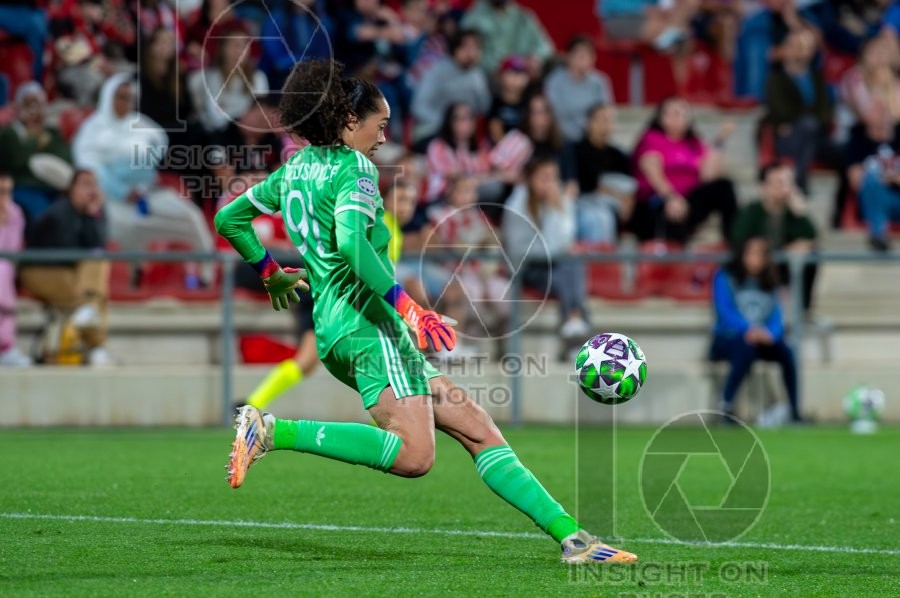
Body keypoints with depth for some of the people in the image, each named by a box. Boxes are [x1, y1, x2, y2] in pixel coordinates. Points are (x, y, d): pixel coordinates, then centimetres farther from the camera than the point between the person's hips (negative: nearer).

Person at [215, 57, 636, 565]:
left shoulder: (295, 169, 18)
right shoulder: (354, 168, -7)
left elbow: (229, 219, 26)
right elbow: (351, 242, -24)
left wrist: (270, 271, 38)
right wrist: (406, 307, -24)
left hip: (334, 329, 11)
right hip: (368, 321, -11)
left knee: (475, 426, 6)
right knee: (413, 455, -25)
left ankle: (569, 533, 1)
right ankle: (272, 432, -21)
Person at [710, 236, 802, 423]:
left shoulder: (769, 283, 13)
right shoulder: (725, 278, 0)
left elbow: (776, 315, 1)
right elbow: (725, 311, -14)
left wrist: (769, 333, -24)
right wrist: (747, 329, -32)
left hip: (761, 338, 4)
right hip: (729, 338, -4)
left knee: (785, 352, -27)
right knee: (746, 350, -39)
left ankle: (795, 411, -27)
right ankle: (726, 406, -32)